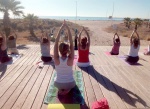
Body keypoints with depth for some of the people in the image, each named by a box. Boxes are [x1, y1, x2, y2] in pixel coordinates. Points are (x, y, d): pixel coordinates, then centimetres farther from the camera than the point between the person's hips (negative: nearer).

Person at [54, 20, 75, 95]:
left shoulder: (56, 59, -18)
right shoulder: (70, 59, -20)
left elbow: (56, 42, -17)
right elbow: (71, 43, -17)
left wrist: (61, 28, -16)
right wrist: (68, 29, -17)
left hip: (58, 84, 1)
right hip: (70, 84, -1)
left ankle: (61, 89, 11)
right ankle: (67, 89, 9)